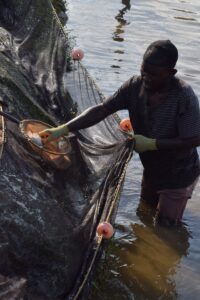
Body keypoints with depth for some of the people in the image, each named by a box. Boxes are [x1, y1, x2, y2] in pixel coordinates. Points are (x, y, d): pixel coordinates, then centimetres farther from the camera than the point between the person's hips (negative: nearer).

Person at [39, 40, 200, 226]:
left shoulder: (184, 97, -31)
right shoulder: (135, 86, -16)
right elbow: (102, 110, -18)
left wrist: (151, 144, -29)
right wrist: (63, 129, -26)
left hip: (178, 177, -6)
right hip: (151, 170, 6)